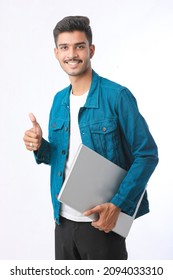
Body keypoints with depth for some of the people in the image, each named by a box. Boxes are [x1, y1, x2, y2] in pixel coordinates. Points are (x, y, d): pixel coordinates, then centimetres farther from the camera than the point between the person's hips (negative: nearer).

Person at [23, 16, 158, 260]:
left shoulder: (117, 96, -12)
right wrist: (39, 147, -7)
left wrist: (117, 204, -21)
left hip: (103, 221, -6)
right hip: (63, 220, 6)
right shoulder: (59, 100, 7)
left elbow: (147, 154, -13)